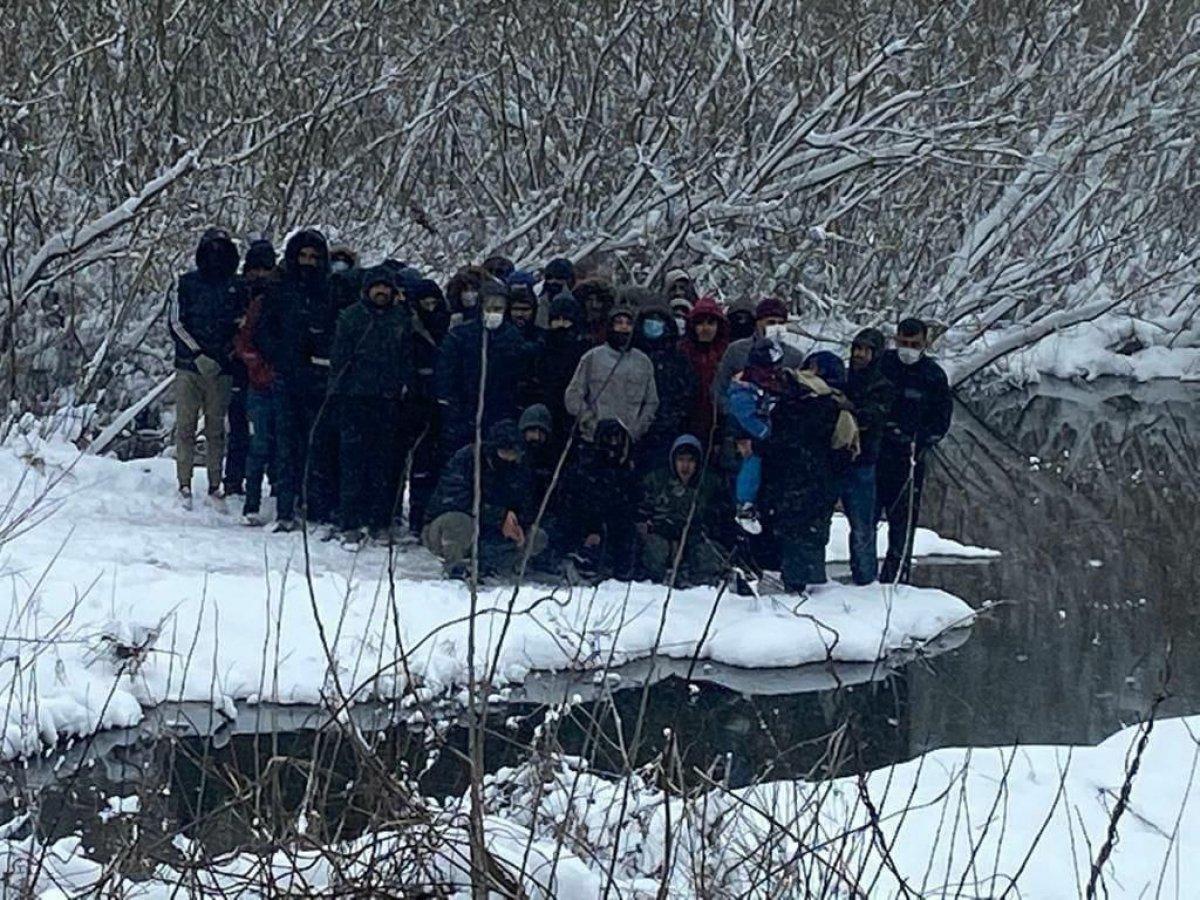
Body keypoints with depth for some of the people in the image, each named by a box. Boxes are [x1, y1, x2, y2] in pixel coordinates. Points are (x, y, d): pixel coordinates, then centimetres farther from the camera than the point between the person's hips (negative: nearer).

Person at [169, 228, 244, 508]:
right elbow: (176, 323, 3)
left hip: (221, 369, 1)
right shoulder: (188, 283, 6)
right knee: (185, 426, -3)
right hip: (189, 368, -1)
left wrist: (232, 351, -2)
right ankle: (184, 484, -1)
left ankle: (215, 485, 6)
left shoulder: (237, 287, 10)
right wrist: (198, 354, -7)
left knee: (217, 429, 2)